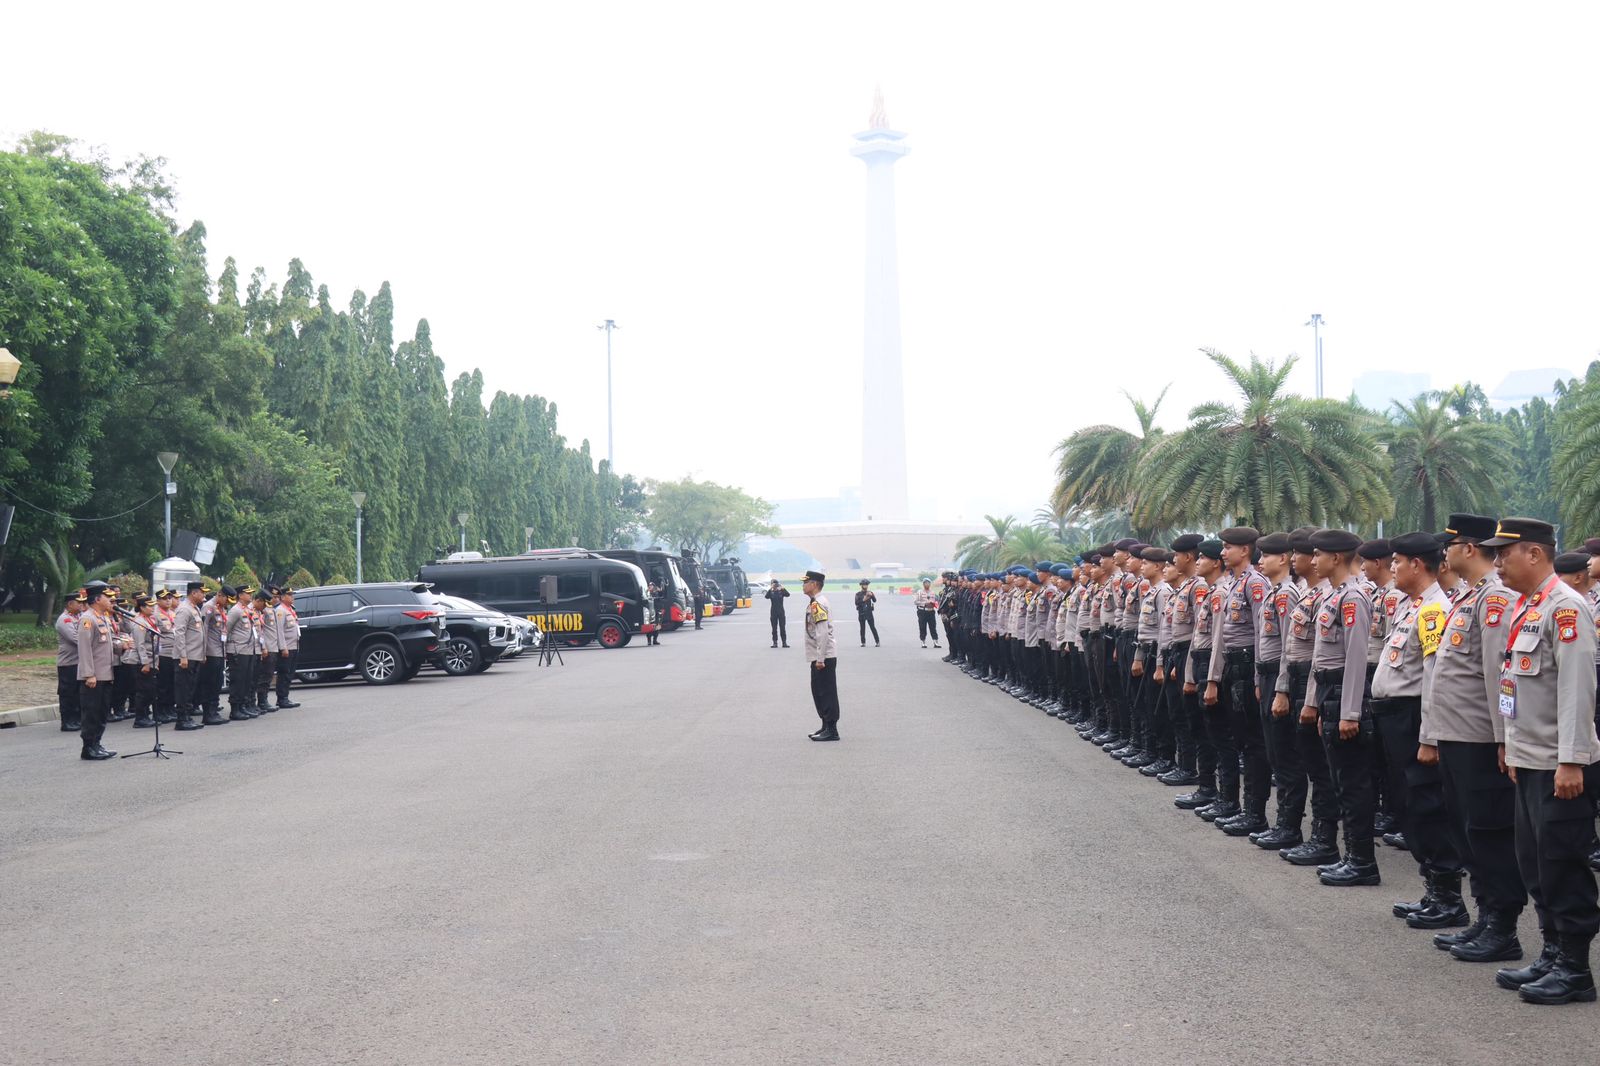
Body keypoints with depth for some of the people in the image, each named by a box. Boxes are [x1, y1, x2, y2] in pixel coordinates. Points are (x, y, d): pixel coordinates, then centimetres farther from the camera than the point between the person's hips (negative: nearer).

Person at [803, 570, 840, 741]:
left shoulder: (817, 604, -17)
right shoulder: (817, 603, 15)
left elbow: (823, 633, -23)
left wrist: (820, 658, -22)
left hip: (824, 657, -10)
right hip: (819, 657, 10)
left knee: (826, 693, -6)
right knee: (818, 692, 15)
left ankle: (831, 730, -2)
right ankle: (826, 726, 23)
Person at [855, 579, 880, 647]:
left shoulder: (870, 593, 7)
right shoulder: (858, 594, 4)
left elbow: (875, 600, -7)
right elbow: (856, 603, -8)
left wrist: (872, 595, -25)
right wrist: (863, 600, -21)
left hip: (869, 613, 0)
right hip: (861, 613, 0)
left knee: (873, 627, -3)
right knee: (862, 628, 2)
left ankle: (877, 642, -2)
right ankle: (863, 642, 8)